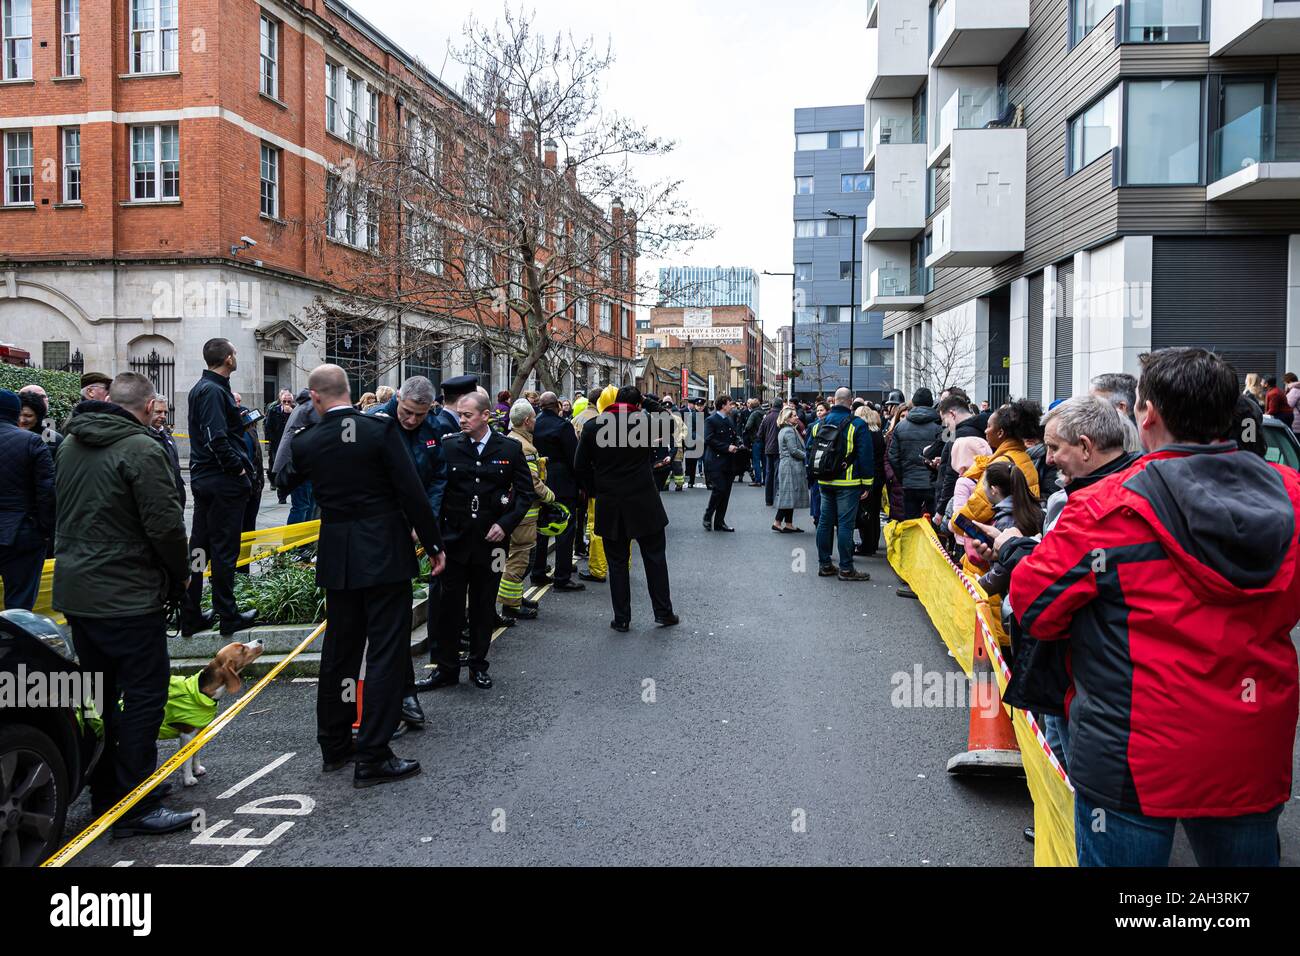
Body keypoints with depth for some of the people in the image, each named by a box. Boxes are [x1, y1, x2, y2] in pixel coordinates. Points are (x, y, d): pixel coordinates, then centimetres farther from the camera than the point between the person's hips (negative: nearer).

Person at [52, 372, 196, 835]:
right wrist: (178, 579, -4)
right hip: (128, 597, -8)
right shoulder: (142, 449, -16)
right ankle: (136, 808, 2)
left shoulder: (71, 444, 10)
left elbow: (65, 514, 18)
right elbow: (165, 525, -18)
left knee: (99, 694, 16)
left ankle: (104, 797, 26)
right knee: (143, 695, -1)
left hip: (74, 590, 9)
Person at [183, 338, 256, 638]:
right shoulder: (215, 391, -16)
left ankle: (190, 616, 17)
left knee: (199, 546, 12)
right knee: (224, 549, -1)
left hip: (203, 478, 10)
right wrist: (238, 467, -15)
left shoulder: (201, 388, 15)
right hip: (224, 481, -10)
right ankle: (228, 617, 9)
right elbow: (216, 439, -24)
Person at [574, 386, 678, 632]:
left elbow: (580, 467, -1)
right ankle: (663, 613, 17)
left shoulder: (592, 426, -3)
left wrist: (595, 491, 12)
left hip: (609, 505, 1)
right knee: (655, 557, 12)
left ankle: (622, 619, 14)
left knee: (617, 562, 9)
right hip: (644, 502, -1)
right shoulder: (644, 421, -8)